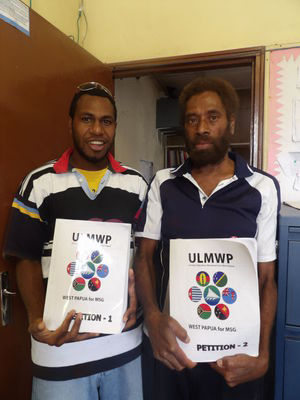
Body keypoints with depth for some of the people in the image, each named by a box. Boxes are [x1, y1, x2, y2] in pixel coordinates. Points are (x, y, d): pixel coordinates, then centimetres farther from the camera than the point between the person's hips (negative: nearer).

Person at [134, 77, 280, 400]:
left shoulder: (262, 188, -7)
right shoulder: (162, 183, -1)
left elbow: (266, 278, -4)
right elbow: (145, 256, -1)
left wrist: (261, 355, -13)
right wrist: (153, 317, -17)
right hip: (167, 342, 2)